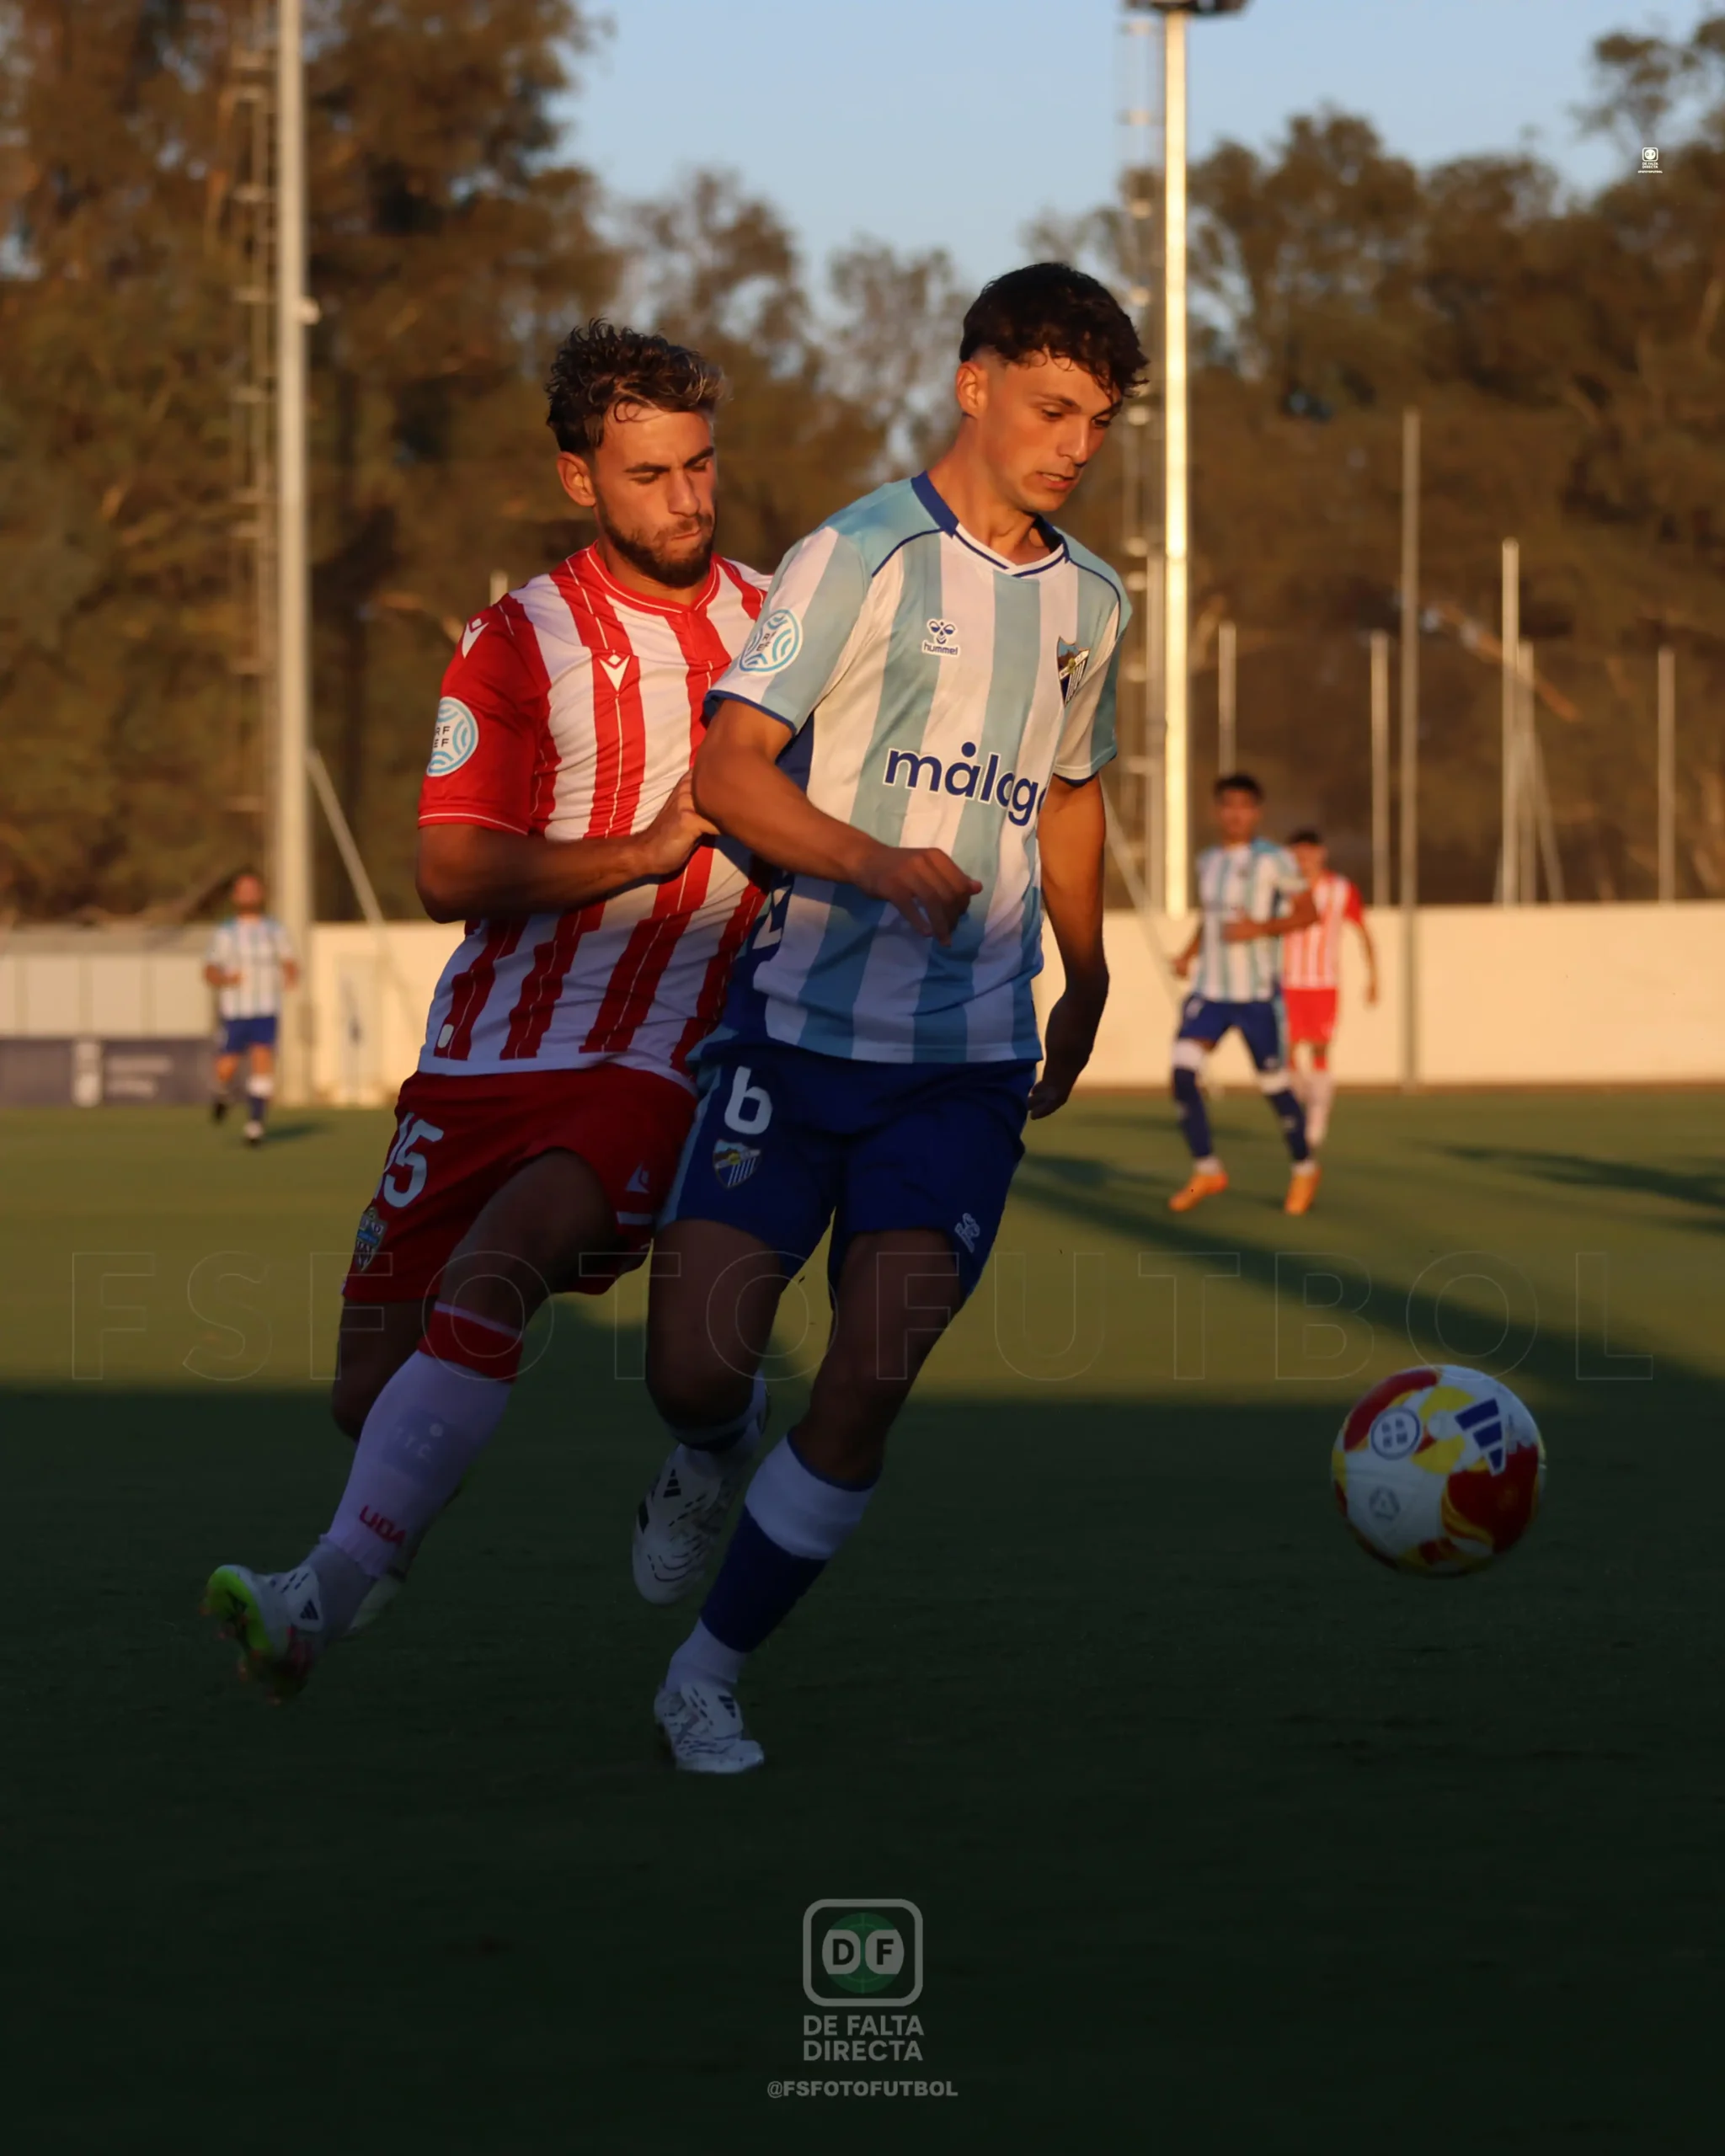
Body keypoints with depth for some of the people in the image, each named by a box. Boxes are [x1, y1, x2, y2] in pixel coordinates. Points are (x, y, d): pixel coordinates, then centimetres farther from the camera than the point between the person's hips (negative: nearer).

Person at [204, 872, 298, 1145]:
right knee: (226, 1069, 0)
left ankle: (255, 1126, -14)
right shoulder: (223, 932, 3)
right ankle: (224, 1092, 36)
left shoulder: (275, 930, 8)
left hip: (266, 1012, 0)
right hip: (232, 1012, 0)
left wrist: (292, 976, -17)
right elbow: (209, 973, -1)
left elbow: (289, 964, 6)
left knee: (263, 1063, -17)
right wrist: (225, 979, -23)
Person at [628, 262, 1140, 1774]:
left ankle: (709, 1676, 5)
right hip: (801, 1021, -3)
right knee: (696, 1364, -9)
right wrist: (878, 864, -30)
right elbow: (731, 767, -15)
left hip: (970, 1056, 4)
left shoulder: (1088, 602, 13)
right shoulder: (860, 557, -6)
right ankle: (714, 1459, 30)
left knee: (871, 1382, -10)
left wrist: (1088, 985, 36)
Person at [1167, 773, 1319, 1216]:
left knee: (1274, 1083, 2)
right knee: (1182, 1070, -14)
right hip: (1210, 991, 5)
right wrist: (1190, 953, 8)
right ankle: (1206, 1170, -5)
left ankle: (1304, 1169, 25)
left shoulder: (1274, 860, -6)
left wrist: (1261, 928, -19)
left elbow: (1308, 913, -5)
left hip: (1258, 993, -5)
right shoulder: (1208, 861, 11)